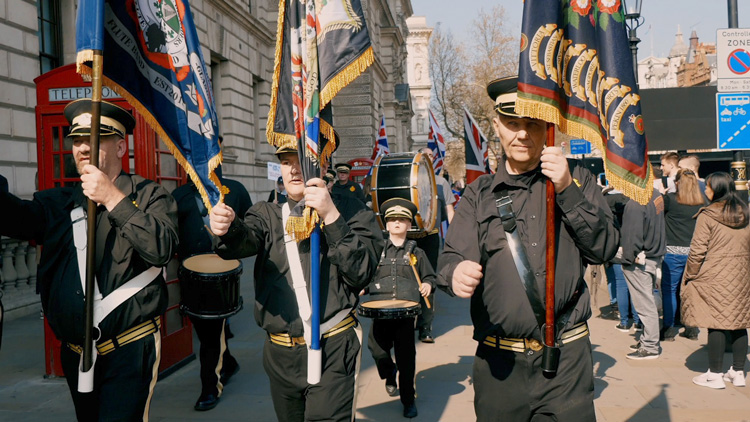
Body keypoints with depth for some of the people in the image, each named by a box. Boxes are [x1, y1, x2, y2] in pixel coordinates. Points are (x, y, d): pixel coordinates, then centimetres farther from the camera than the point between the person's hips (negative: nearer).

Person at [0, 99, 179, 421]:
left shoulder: (149, 196, -3)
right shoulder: (58, 202, 10)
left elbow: (162, 249, -20)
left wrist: (112, 198, -19)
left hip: (129, 351, -5)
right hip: (74, 354, 5)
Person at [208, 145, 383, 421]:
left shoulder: (349, 211, 0)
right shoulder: (267, 214, 9)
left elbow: (362, 272, -12)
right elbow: (246, 240, -14)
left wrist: (331, 217, -22)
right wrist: (227, 228, -37)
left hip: (333, 350, -4)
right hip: (280, 354, 4)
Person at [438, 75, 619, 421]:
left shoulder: (576, 179, 8)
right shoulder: (478, 194, 7)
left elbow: (605, 249, -1)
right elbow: (450, 259, -1)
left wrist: (567, 191, -12)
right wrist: (456, 273, -25)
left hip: (567, 357, 0)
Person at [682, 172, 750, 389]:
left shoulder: (708, 216, -11)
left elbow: (698, 251, -11)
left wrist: (690, 277, -1)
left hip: (713, 278, -6)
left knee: (716, 325, -1)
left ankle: (715, 374, 6)